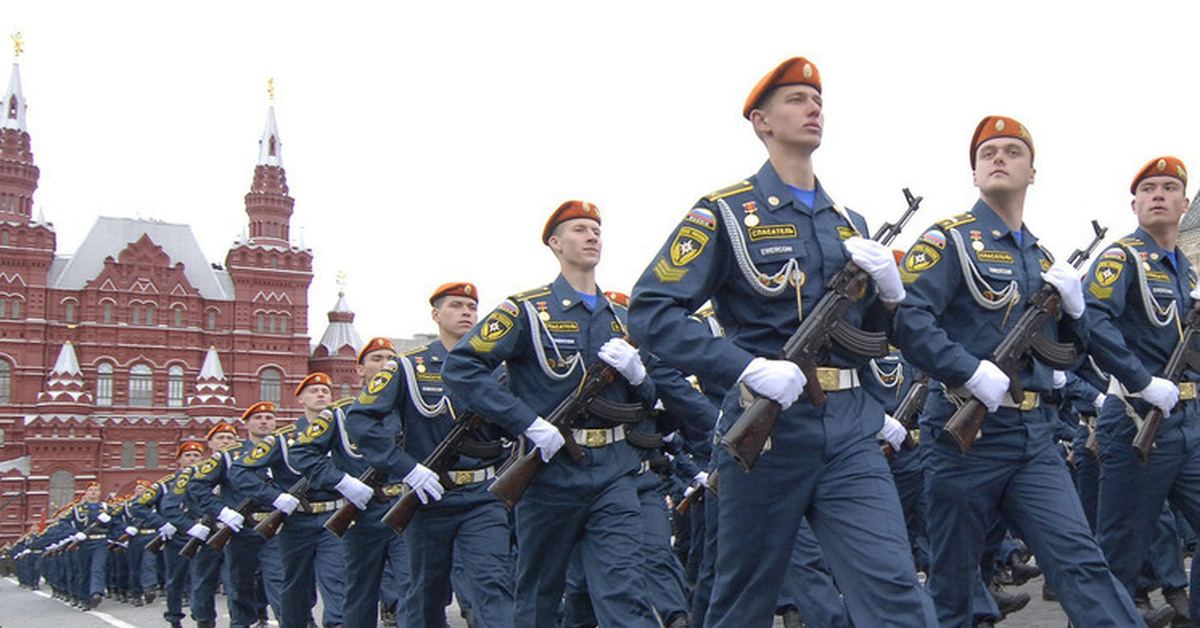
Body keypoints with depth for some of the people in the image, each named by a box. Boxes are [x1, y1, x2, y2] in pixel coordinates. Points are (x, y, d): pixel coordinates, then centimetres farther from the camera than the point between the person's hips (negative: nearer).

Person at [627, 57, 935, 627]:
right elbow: (650, 313, -12)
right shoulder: (725, 213, -2)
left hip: (850, 431, 4)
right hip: (768, 429, -4)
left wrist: (890, 287, -1)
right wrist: (747, 368, -23)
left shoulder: (848, 223, 16)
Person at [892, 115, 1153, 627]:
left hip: (1035, 435, 5)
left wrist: (1073, 305, 1)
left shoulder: (1042, 258, 17)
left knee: (1080, 561, -6)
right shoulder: (950, 240, -3)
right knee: (950, 586, 4)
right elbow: (906, 319, -18)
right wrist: (972, 372, -26)